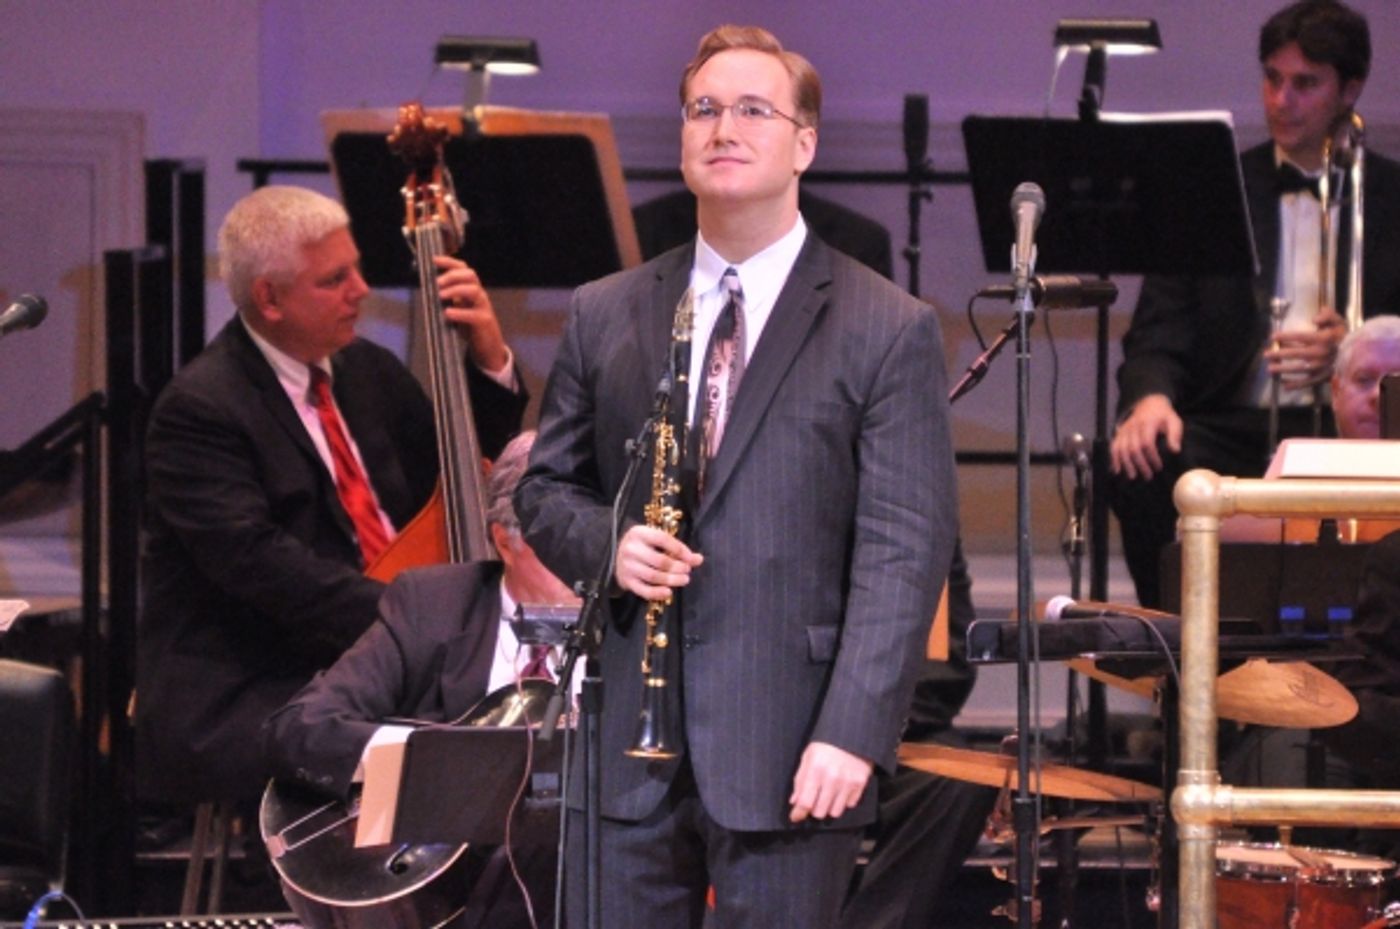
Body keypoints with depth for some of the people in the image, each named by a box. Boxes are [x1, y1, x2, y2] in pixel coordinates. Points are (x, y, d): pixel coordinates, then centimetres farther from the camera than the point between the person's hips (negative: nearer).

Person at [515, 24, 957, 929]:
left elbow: (904, 550, -6)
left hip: (787, 753, -4)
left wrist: (852, 732, -16)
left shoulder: (890, 331, -1)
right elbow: (545, 488, 19)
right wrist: (605, 542, -5)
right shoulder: (605, 317, 12)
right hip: (627, 748, 4)